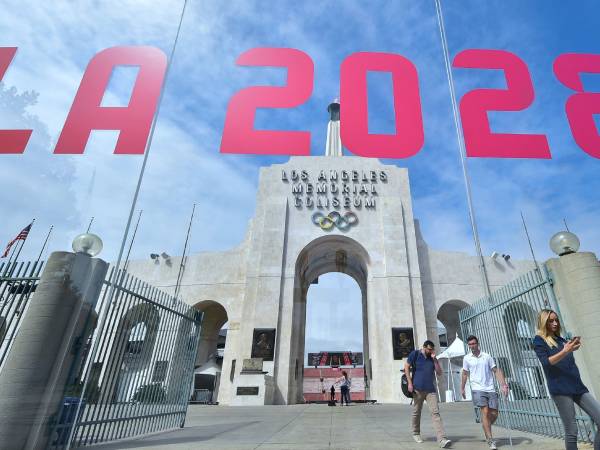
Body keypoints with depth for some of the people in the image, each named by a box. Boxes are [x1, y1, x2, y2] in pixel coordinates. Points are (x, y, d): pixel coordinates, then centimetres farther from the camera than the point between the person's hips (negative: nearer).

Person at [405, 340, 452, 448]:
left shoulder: (432, 358, 11)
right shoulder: (415, 354, -2)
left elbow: (439, 373, 5)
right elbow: (406, 367, -2)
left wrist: (434, 359, -5)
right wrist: (410, 383, -8)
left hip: (431, 390, 3)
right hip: (418, 389, -3)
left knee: (435, 412, -8)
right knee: (416, 412, 10)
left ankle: (442, 439, -11)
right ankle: (416, 434, 29)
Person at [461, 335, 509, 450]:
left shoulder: (487, 356, 4)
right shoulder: (466, 358, 3)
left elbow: (496, 371, 4)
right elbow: (465, 374, 13)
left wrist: (503, 385, -7)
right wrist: (462, 388, 16)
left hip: (490, 389, 2)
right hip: (477, 389, -2)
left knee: (494, 414, 3)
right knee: (485, 412, -13)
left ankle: (485, 426, 33)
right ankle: (490, 440, -5)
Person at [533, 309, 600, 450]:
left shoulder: (561, 339, 18)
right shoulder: (539, 340, 0)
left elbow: (569, 362, 20)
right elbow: (546, 362, -13)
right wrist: (565, 351, -23)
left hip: (577, 385, 6)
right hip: (560, 389, -6)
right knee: (571, 431, -4)